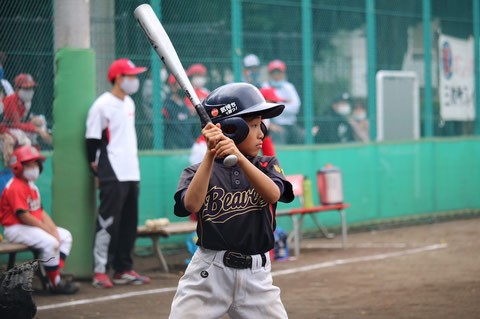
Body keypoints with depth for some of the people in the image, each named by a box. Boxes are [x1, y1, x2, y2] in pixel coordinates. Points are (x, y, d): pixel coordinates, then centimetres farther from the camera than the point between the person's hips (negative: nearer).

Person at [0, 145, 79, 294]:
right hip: (15, 229, -11)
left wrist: (53, 229, -4)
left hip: (33, 226, 11)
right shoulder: (15, 187, -17)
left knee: (65, 236, 6)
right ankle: (55, 283, -17)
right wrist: (48, 230, -18)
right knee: (50, 242, -29)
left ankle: (56, 276, -4)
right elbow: (24, 216, -23)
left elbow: (41, 212, 12)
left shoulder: (32, 187, 15)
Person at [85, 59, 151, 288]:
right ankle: (100, 272, -6)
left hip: (131, 174, 8)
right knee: (108, 223, -9)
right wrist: (97, 170, -7)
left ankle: (123, 270, 16)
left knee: (129, 223, 9)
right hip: (112, 176, -8)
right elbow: (92, 140, -8)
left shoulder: (129, 103, 15)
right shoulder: (102, 105, -10)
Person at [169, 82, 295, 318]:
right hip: (208, 273, -2)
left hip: (256, 277, 2)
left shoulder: (268, 165, 8)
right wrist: (210, 155, -23)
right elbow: (191, 204, -19)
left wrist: (239, 158, -27)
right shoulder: (196, 172, 1)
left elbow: (273, 194, -14)